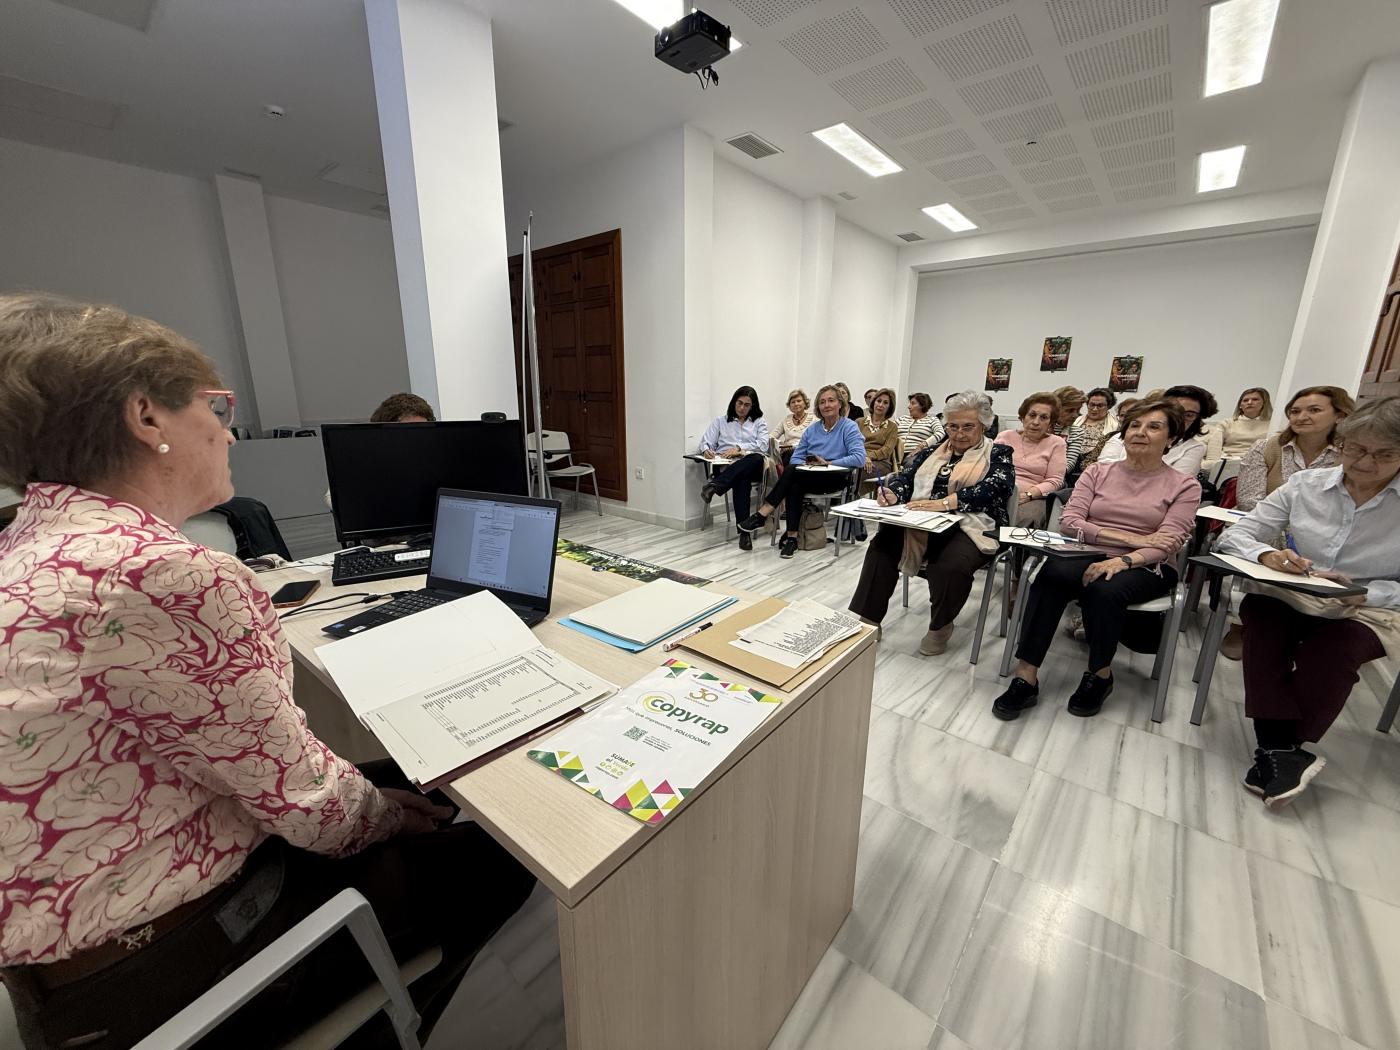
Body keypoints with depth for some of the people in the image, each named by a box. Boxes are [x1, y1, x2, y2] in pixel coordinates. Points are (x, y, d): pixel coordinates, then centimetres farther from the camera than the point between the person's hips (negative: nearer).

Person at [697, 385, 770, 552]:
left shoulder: (759, 422, 23)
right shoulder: (721, 420, 25)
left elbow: (762, 445, 4)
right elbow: (706, 440, 15)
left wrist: (739, 449, -10)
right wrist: (706, 449, -11)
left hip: (752, 467, 1)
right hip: (727, 465, -1)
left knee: (757, 458, -39)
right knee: (742, 479, -39)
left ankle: (714, 485, -50)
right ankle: (744, 531, -46)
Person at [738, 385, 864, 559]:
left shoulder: (849, 427, 0)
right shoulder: (812, 429, 16)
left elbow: (859, 458, -14)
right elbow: (796, 458, 13)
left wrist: (828, 463, -18)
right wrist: (808, 464, -10)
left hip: (836, 478, -4)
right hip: (809, 476, 4)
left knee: (793, 472, -30)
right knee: (794, 486, -33)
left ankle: (762, 515, -26)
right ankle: (792, 536, -30)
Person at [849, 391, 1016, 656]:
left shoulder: (998, 453, 8)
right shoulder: (932, 451, 21)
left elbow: (996, 487, -12)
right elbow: (906, 476, 9)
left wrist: (944, 502, -25)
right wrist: (893, 494, -17)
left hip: (970, 527, -4)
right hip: (923, 524, 4)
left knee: (950, 564, -34)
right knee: (882, 545, -23)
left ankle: (941, 626, -6)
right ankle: (867, 619, -16)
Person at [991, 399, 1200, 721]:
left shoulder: (1184, 486, 7)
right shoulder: (1098, 471, 12)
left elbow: (1169, 541, -8)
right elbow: (1069, 521, -1)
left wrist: (1124, 560, -28)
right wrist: (1129, 539, -11)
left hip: (1146, 568, -1)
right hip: (1089, 558, 1)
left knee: (1107, 588, -37)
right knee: (1052, 572, -34)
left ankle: (1100, 674, -11)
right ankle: (1026, 676, -32)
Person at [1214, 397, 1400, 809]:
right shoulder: (1306, 485, 0)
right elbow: (1234, 535, -3)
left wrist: (1364, 593, -22)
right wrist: (1266, 554, -25)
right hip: (1291, 595, 1)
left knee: (1328, 651, -34)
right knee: (1260, 612, -34)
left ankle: (1276, 750, -16)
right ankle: (1282, 749, -31)